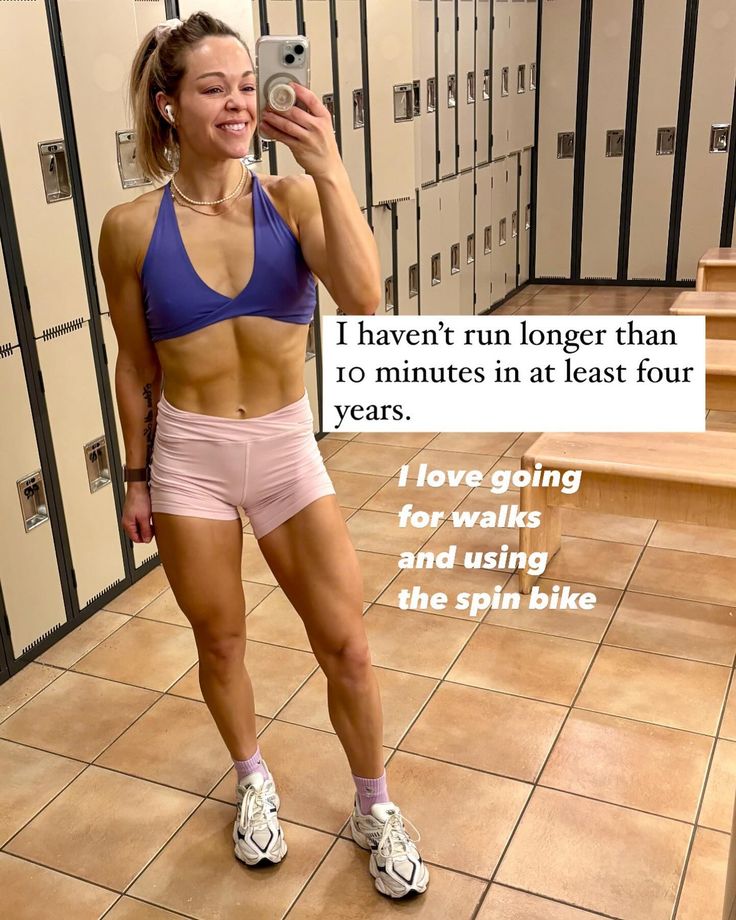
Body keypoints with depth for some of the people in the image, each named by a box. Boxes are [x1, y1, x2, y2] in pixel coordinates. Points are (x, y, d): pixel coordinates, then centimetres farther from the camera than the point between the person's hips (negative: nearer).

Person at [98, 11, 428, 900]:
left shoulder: (291, 199, -7)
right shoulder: (131, 228, -8)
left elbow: (363, 300, -23)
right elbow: (136, 368, 1)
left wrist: (328, 170, -28)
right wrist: (136, 478, 6)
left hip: (287, 450, 1)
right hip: (188, 458, 0)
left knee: (345, 644, 4)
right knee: (220, 641, 15)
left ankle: (373, 807, 29)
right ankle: (253, 781, 43)